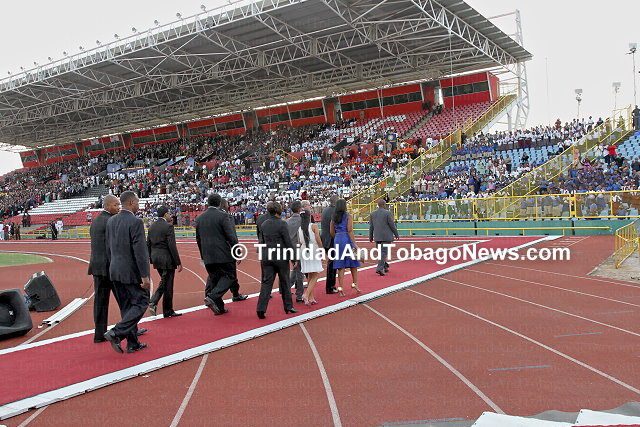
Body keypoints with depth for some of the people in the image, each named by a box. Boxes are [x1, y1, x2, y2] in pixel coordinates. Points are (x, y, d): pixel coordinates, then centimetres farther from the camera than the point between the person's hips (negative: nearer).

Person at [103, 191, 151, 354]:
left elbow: (108, 247, 13)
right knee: (141, 303, 4)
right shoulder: (135, 222, -16)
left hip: (115, 271, 8)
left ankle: (133, 344, 18)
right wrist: (145, 275, -16)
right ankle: (116, 333, -8)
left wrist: (113, 266, 21)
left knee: (127, 307, 13)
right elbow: (139, 250, -19)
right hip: (132, 272, -8)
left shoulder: (111, 221, 8)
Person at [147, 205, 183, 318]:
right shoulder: (168, 226, -14)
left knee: (164, 282, 22)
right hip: (167, 259, -7)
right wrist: (178, 263, -14)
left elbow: (148, 245, 12)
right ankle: (168, 311, 11)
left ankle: (153, 302, 7)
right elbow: (172, 246, -17)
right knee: (167, 285, 3)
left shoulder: (152, 227, 9)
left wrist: (152, 260, 20)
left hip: (155, 258, 7)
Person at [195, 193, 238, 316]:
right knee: (228, 276, 4)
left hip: (207, 256, 6)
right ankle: (212, 297, -16)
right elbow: (231, 236, -11)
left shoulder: (199, 218, 9)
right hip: (223, 255, -6)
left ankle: (219, 308, 16)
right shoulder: (222, 215, -8)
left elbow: (198, 239, 16)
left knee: (213, 278, 15)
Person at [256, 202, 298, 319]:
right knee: (284, 282, 10)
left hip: (266, 257, 4)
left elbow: (261, 241, 10)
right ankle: (288, 307, 21)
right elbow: (288, 242, -10)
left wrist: (261, 255, 18)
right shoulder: (282, 224, -12)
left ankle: (261, 308, -4)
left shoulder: (263, 224, 4)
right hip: (281, 256, -4)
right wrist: (293, 258, -3)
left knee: (266, 282, 5)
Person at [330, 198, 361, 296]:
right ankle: (354, 283, 18)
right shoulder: (348, 216, -5)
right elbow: (350, 231, -12)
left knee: (340, 266, 5)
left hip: (337, 240, 4)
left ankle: (340, 287, 1)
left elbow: (332, 232, 8)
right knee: (353, 263, 13)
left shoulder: (334, 217, 8)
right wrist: (354, 244, -13)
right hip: (347, 239, -4)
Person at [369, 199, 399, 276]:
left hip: (377, 237, 5)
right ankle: (379, 268, -12)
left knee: (380, 252, 17)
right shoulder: (388, 213, -9)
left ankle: (385, 267, 26)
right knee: (384, 252, -4)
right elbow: (392, 225, -8)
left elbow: (371, 226, 9)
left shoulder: (372, 214, 6)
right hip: (386, 237, -5)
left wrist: (370, 237, 16)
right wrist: (396, 234, 3)